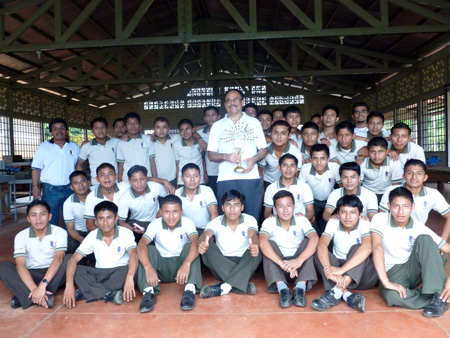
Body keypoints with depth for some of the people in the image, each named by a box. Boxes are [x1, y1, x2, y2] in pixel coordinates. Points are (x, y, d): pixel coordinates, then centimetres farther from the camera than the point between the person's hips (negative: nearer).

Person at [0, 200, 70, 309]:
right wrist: (34, 288, -33)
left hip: (53, 274, -1)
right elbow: (20, 265, -18)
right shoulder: (21, 236, -6)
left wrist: (42, 285, -37)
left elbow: (58, 259, -23)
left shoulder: (60, 232, -10)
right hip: (30, 275, 2)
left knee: (69, 259, -29)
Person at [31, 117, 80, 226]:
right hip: (50, 190, -1)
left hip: (70, 189, 2)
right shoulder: (44, 147, 4)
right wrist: (35, 187, -5)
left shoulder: (74, 147, 9)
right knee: (50, 221, 3)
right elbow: (36, 168, 2)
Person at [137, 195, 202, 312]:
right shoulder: (155, 225, -10)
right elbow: (141, 244, -25)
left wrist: (186, 263, -49)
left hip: (182, 266, -1)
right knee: (149, 249, -23)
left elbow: (196, 242, -31)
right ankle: (149, 292, -32)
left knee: (189, 246, -27)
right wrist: (148, 267, -43)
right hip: (163, 268, 1)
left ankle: (190, 290, -37)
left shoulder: (187, 223, -13)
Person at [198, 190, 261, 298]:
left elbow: (253, 235, -23)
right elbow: (205, 235, -23)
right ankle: (242, 284, -33)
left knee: (256, 251, -30)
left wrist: (254, 245, -50)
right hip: (221, 266, 1)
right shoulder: (216, 222, -4)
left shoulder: (249, 220, -3)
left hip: (244, 265, 0)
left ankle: (224, 287, -37)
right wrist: (202, 242, -51)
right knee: (208, 246, -27)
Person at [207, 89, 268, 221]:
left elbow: (264, 149, 14)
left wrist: (254, 159, -8)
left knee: (253, 218, 1)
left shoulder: (254, 123, 15)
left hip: (251, 178, 0)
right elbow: (211, 155, 9)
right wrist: (226, 156, -11)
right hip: (226, 179, 0)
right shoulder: (217, 126, 14)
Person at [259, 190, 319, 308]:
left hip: (298, 266, 1)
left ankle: (300, 286, -33)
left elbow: (315, 239, -25)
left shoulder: (302, 220, -6)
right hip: (277, 266, -1)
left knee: (307, 242, -21)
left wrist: (299, 260, -41)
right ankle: (282, 287, -37)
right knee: (270, 244, -25)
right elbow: (262, 241, -30)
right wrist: (282, 263, -44)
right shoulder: (269, 222, -10)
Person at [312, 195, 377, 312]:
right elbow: (321, 245, -25)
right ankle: (347, 295, -40)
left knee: (357, 248, -29)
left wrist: (341, 269, -45)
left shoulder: (365, 225, -14)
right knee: (320, 255, -24)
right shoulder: (333, 223, -8)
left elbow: (367, 248, -35)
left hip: (363, 274, -2)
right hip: (338, 268, 2)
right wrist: (329, 270, -44)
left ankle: (335, 293, -42)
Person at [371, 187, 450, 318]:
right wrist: (386, 282, -33)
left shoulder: (419, 228, -5)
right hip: (391, 272, -3)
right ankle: (437, 299, -16)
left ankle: (437, 295, -28)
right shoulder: (380, 219, -13)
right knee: (392, 296, -38)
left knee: (424, 239, -23)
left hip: (413, 269, 3)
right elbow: (377, 247, -24)